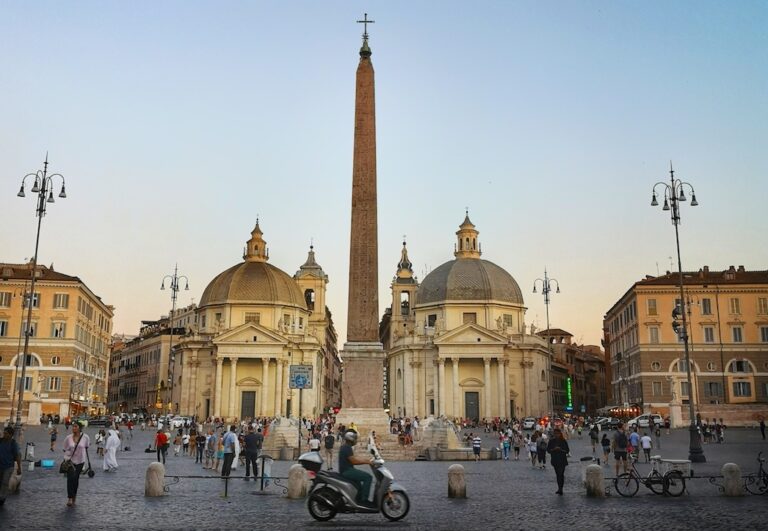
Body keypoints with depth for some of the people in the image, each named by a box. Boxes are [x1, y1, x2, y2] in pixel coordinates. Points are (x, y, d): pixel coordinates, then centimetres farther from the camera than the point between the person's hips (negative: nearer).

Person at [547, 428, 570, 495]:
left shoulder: (563, 441, -3)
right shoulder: (551, 441, 2)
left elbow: (567, 451, -2)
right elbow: (548, 450, 1)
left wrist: (561, 450, -18)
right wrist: (554, 449, -16)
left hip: (562, 460, -3)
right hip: (555, 460, 3)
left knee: (561, 474, -11)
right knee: (557, 474, 9)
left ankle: (560, 489, -10)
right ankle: (560, 488, 20)